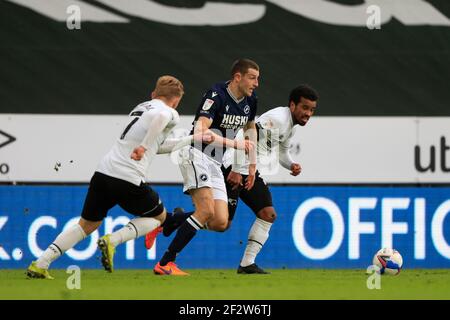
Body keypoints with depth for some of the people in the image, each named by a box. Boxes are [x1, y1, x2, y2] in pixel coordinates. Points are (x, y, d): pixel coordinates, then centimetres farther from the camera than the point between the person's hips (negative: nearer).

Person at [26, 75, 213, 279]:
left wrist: (193, 139, 38)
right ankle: (112, 241, -4)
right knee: (159, 216, 19)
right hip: (129, 180, -6)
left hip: (103, 173, 6)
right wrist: (144, 146, -23)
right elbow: (161, 117, -26)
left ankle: (39, 265, 5)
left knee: (86, 225, 18)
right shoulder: (170, 113, 1)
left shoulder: (141, 107, 25)